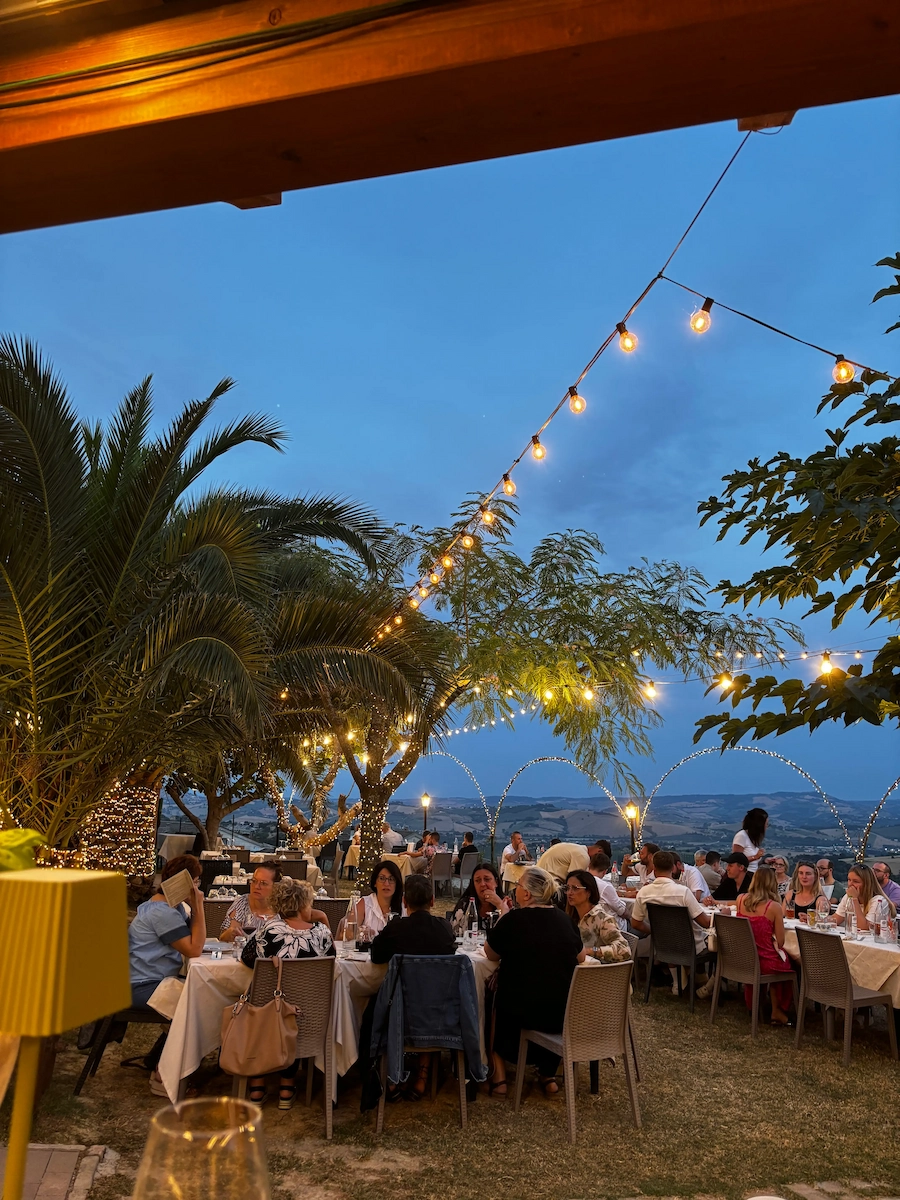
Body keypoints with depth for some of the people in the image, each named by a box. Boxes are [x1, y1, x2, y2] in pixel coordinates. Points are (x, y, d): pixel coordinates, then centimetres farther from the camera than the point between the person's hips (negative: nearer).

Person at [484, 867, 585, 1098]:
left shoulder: (514, 919, -15)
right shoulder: (563, 918, -1)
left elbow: (491, 954, 1)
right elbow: (580, 957, 13)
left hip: (523, 1011, -3)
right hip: (565, 1013, 3)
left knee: (498, 1003, 29)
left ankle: (499, 1076, 26)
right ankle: (548, 1075, 32)